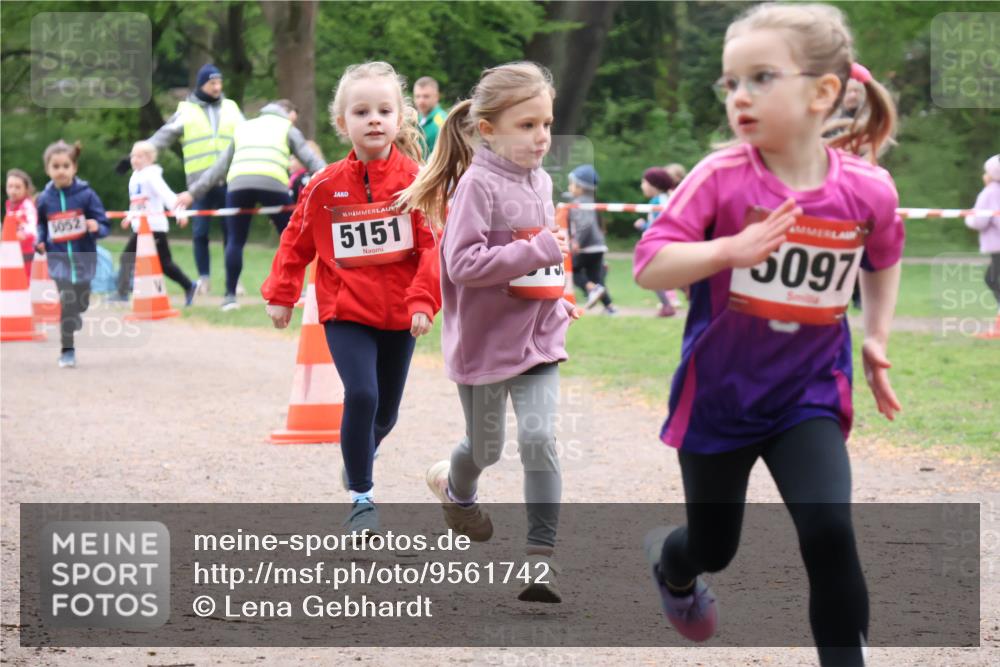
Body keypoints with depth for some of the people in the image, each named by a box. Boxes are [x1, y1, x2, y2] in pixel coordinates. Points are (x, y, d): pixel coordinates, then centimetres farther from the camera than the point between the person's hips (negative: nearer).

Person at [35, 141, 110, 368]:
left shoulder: (86, 195, -8)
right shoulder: (45, 199, -2)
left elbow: (103, 225, -4)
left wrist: (96, 228, -26)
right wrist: (40, 242, -3)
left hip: (84, 258, 1)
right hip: (59, 258, -1)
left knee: (81, 305, 15)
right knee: (67, 301, -17)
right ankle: (67, 351, -7)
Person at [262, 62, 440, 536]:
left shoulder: (414, 181, -8)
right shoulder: (326, 185, -6)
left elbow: (434, 244, -9)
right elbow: (297, 241, 7)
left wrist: (423, 301, -17)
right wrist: (281, 295, 9)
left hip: (398, 316, 1)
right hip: (345, 313, -1)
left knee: (386, 411, 12)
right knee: (361, 395, -18)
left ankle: (361, 457, 47)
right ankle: (362, 498, -4)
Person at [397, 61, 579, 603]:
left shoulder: (539, 182, 6)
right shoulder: (478, 185, -17)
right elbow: (463, 264, -27)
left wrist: (556, 301, 14)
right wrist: (538, 251, -28)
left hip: (539, 339, 4)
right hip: (485, 341, -4)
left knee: (540, 439, -12)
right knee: (486, 448, 15)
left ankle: (541, 554, -9)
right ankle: (455, 486, 50)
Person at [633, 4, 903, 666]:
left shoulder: (868, 189, -11)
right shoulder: (721, 178, -17)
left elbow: (883, 260, 12)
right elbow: (649, 266, -24)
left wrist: (877, 339, 4)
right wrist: (730, 250, -38)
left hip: (809, 394, 1)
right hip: (719, 393, 0)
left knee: (829, 534, -21)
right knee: (714, 549, 16)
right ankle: (669, 559, 54)